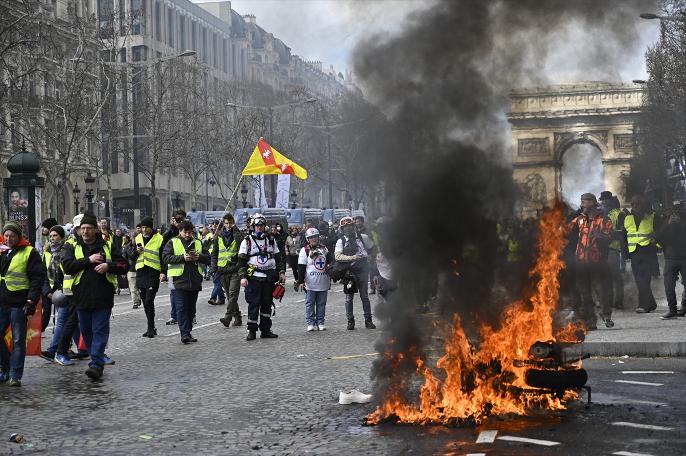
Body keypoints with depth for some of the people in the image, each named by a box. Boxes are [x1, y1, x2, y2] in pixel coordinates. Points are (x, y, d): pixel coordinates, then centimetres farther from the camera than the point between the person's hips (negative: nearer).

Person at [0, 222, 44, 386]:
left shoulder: (29, 253, -2)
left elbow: (37, 278, -8)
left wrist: (31, 301, -15)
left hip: (18, 304, -6)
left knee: (18, 340, -1)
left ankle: (15, 375, 2)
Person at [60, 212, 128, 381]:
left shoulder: (108, 247, 7)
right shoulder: (73, 248, 9)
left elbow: (124, 266, 5)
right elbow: (67, 266, -8)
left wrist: (108, 265, -13)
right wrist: (88, 260, -14)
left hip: (103, 297, -2)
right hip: (82, 297, 2)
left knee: (100, 330, -8)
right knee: (86, 331, 10)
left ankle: (97, 364, -13)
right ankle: (96, 359, 25)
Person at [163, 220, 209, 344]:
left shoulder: (198, 243, 14)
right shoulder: (172, 242, 2)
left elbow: (208, 258, 13)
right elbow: (165, 257, -9)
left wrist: (199, 257, -9)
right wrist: (183, 258, -18)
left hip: (195, 281, 4)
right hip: (179, 281, -4)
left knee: (191, 309, 10)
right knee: (181, 308, -10)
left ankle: (188, 332, 20)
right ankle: (184, 333, -13)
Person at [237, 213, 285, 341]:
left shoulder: (271, 240, 14)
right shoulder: (247, 241, 0)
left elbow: (278, 257, 19)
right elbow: (241, 261, -4)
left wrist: (281, 272, 9)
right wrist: (243, 276, -13)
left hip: (269, 277, 4)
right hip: (254, 277, -4)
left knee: (267, 304, 7)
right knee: (253, 304, -6)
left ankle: (265, 330, 13)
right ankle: (252, 331, -1)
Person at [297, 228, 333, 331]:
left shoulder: (323, 248, 11)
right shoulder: (305, 250, -1)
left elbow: (330, 260, 17)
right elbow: (301, 267, -4)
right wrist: (300, 281, -8)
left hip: (323, 283, 4)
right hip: (310, 283, -4)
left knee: (321, 304, 7)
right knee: (310, 303, 0)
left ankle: (320, 322, 14)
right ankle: (310, 323, 6)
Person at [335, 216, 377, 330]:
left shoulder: (363, 237, 5)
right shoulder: (341, 241, -1)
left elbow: (372, 249, 21)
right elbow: (337, 256, -15)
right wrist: (352, 258, -25)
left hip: (362, 270, 1)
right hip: (349, 271, -1)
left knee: (364, 296, 6)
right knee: (349, 297, 3)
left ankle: (368, 320, 13)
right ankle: (350, 321, 11)